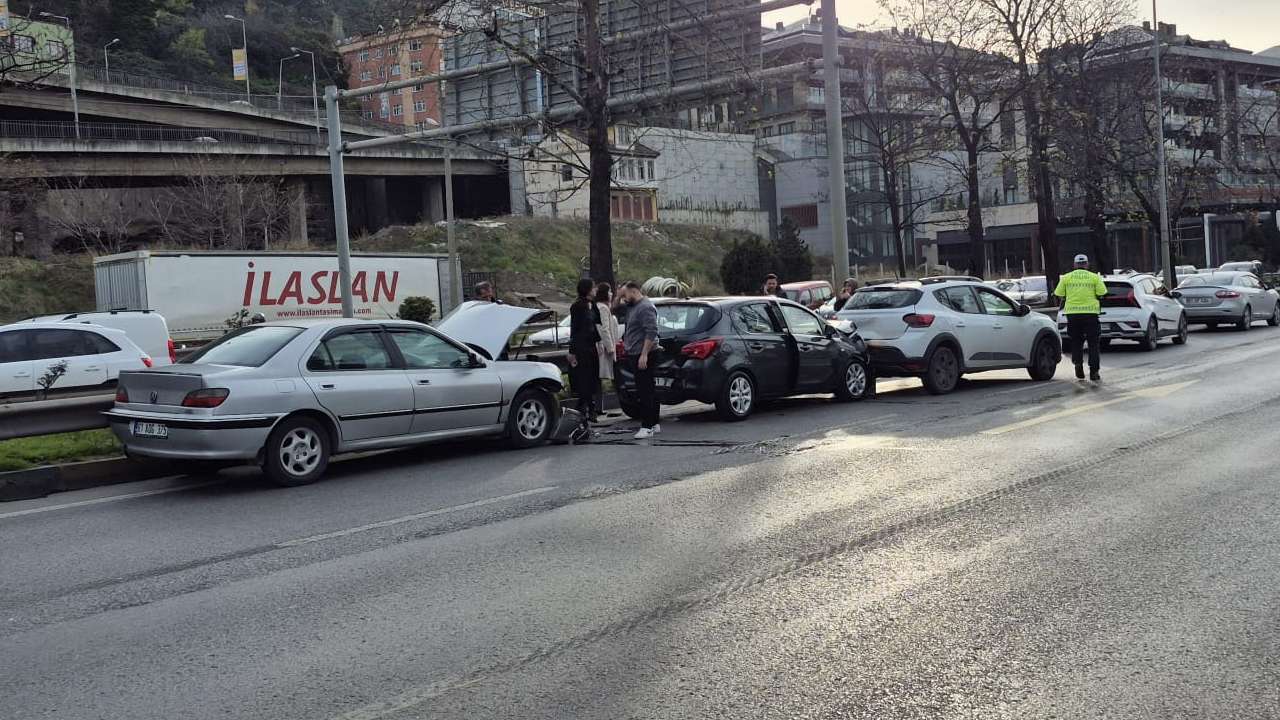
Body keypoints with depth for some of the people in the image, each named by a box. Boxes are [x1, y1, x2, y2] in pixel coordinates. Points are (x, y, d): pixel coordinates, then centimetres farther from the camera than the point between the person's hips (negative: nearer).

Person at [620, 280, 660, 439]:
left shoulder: (645, 307, -14)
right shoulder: (633, 307, 19)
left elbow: (651, 332, -21)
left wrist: (644, 354, -24)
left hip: (642, 355, -10)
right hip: (635, 355, 10)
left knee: (645, 392, -11)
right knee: (648, 391, 13)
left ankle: (647, 427, -11)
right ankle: (654, 424, 18)